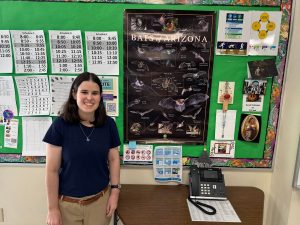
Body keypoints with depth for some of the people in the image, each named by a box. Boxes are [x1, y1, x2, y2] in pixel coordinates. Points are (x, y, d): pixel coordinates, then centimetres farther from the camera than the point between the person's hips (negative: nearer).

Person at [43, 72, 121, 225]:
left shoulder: (108, 124, -5)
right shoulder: (60, 125, -13)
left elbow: (114, 159, 4)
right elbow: (52, 170, -9)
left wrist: (115, 191, -2)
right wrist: (53, 208, -7)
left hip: (100, 200, 2)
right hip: (67, 203, -2)